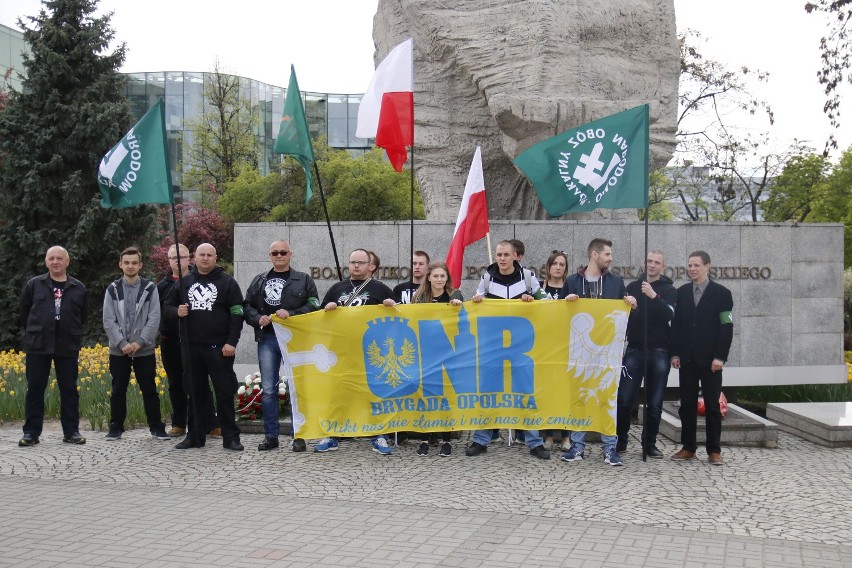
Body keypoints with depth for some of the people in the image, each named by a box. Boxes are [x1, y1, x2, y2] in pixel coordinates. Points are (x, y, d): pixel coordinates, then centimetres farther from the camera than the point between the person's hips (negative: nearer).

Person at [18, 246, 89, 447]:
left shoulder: (78, 288, 4)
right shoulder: (34, 284, 3)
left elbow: (83, 315, 15)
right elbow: (23, 310, 12)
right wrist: (33, 332, 12)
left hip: (68, 347, 0)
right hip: (38, 346, 0)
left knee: (69, 389, 4)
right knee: (35, 389, 2)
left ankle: (71, 431, 12)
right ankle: (31, 432, 9)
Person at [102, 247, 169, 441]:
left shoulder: (150, 289, 0)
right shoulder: (112, 290, 2)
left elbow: (154, 319, -5)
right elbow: (108, 321, -2)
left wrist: (139, 342, -14)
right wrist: (122, 343, -13)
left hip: (145, 350, -1)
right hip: (118, 350, 1)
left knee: (149, 390, 4)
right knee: (118, 390, 8)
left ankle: (156, 427, 14)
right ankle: (116, 428, 18)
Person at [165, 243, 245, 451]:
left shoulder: (227, 282, 2)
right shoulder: (185, 282, 13)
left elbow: (237, 313, -2)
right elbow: (168, 305, 21)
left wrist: (231, 342, -10)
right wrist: (177, 311, -4)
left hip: (219, 348, -4)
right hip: (191, 347, 4)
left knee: (225, 393, -2)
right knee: (194, 393, 9)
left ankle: (230, 437, 4)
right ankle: (194, 436, 18)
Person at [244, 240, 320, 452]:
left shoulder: (304, 280, 6)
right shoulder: (259, 281, 15)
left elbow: (314, 306, -2)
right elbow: (247, 306, 14)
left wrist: (291, 314, -14)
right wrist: (257, 318, -6)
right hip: (267, 339, 3)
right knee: (268, 389, 4)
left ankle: (298, 436, 7)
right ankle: (271, 436, 12)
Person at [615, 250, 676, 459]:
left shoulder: (669, 290, 5)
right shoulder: (633, 287, 11)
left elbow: (669, 315, -13)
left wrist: (653, 296, -24)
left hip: (659, 352, -1)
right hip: (634, 350, 1)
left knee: (655, 403, 3)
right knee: (624, 399, -4)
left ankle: (650, 444, 14)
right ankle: (620, 441, 11)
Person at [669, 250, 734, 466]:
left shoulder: (721, 293, -1)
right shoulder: (682, 292, 10)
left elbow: (726, 327, -5)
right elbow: (676, 324, 9)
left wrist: (720, 356, -12)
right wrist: (674, 353, 2)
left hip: (710, 359, -3)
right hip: (687, 359, 3)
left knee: (712, 405, 2)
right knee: (687, 404, 6)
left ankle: (714, 450, 8)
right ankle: (688, 447, 13)